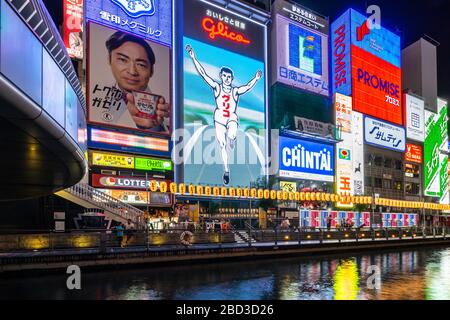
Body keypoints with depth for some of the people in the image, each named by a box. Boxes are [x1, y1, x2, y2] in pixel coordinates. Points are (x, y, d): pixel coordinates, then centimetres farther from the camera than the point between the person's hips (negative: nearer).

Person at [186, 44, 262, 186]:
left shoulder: (236, 91, 5)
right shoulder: (217, 87, 3)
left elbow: (248, 87, -8)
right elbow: (203, 74, -3)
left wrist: (256, 79, -24)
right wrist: (194, 58, -9)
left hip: (232, 119, -1)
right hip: (219, 120, 1)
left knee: (231, 136, -31)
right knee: (222, 145, -1)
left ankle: (231, 139, 8)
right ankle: (226, 171, 10)